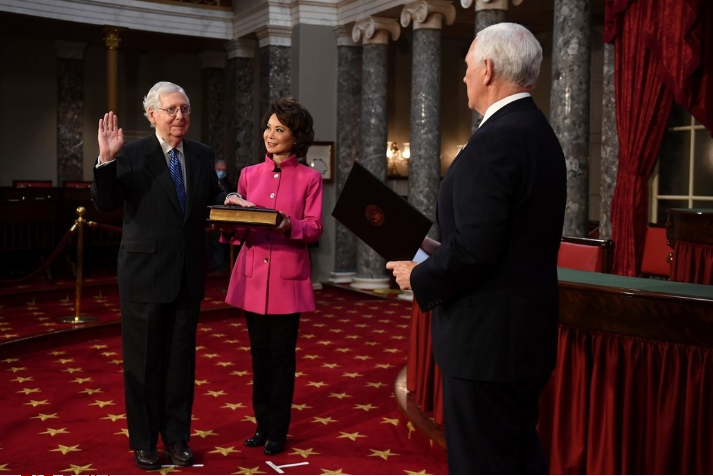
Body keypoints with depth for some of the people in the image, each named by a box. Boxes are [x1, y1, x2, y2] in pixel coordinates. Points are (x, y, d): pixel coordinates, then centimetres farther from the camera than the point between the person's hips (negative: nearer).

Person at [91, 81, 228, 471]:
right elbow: (104, 203, -15)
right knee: (143, 361, 8)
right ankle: (143, 441, 24)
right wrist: (106, 160, -28)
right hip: (145, 273, -4)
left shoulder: (202, 155, 5)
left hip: (188, 275, 4)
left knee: (181, 359, 13)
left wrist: (229, 200, -5)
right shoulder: (131, 156, -8)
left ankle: (176, 437, 27)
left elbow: (211, 199, 16)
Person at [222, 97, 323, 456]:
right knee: (259, 354, 9)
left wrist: (288, 225, -24)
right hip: (252, 276, 3)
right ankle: (263, 425, 23)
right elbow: (237, 229, 8)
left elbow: (314, 228, -5)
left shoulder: (309, 178, 0)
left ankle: (278, 432, 15)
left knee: (282, 356, 2)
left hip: (288, 278, -3)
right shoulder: (249, 174, 9)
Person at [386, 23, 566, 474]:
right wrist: (440, 252, 13)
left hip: (487, 340, -10)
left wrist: (419, 277, -8)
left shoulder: (494, 141, -20)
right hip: (527, 334, 10)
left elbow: (473, 250, -25)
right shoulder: (539, 133, 10)